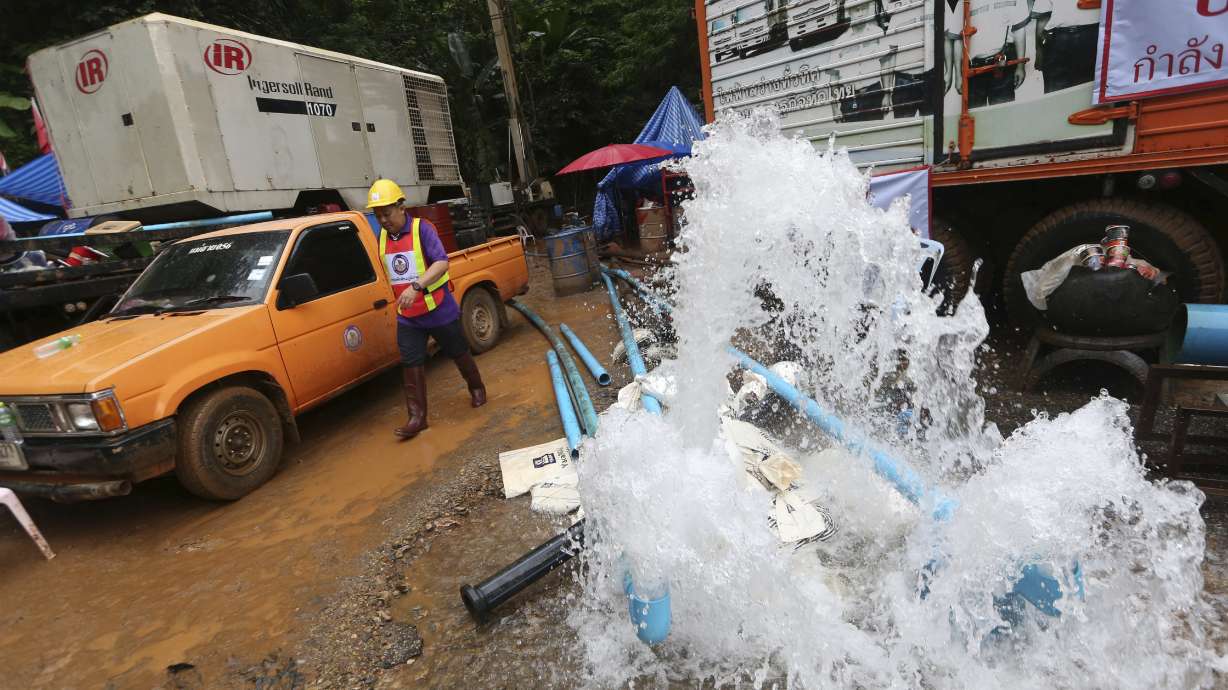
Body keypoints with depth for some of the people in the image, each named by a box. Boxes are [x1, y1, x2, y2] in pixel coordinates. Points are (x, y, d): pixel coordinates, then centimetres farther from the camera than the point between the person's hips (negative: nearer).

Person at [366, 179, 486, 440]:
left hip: (440, 310, -5)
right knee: (411, 365, 2)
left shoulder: (422, 228, -15)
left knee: (459, 353, 13)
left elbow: (442, 262, -27)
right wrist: (396, 296, 16)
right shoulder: (381, 238, 3)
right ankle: (417, 417, 10)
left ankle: (477, 388, 38)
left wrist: (416, 286, -39)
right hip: (407, 317, 5)